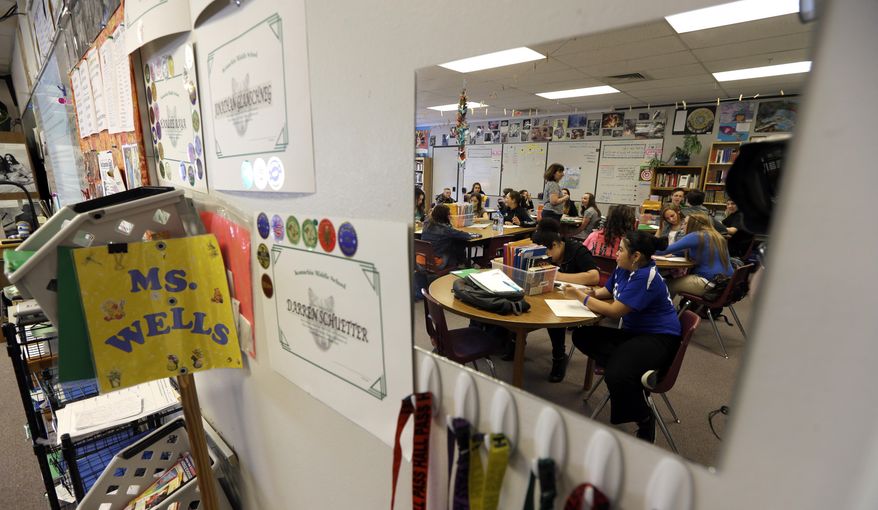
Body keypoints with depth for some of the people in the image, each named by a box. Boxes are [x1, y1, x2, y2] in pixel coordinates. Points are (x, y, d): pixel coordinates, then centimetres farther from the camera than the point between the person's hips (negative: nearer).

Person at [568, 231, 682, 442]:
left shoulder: (646, 277, -23)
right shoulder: (623, 269, 4)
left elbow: (615, 311, -25)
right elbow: (608, 290, 21)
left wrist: (582, 297, -16)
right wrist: (593, 293, -2)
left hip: (658, 338, -9)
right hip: (634, 332, 9)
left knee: (616, 375, -33)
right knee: (582, 336, -5)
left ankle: (644, 421, -3)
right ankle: (635, 369, -13)